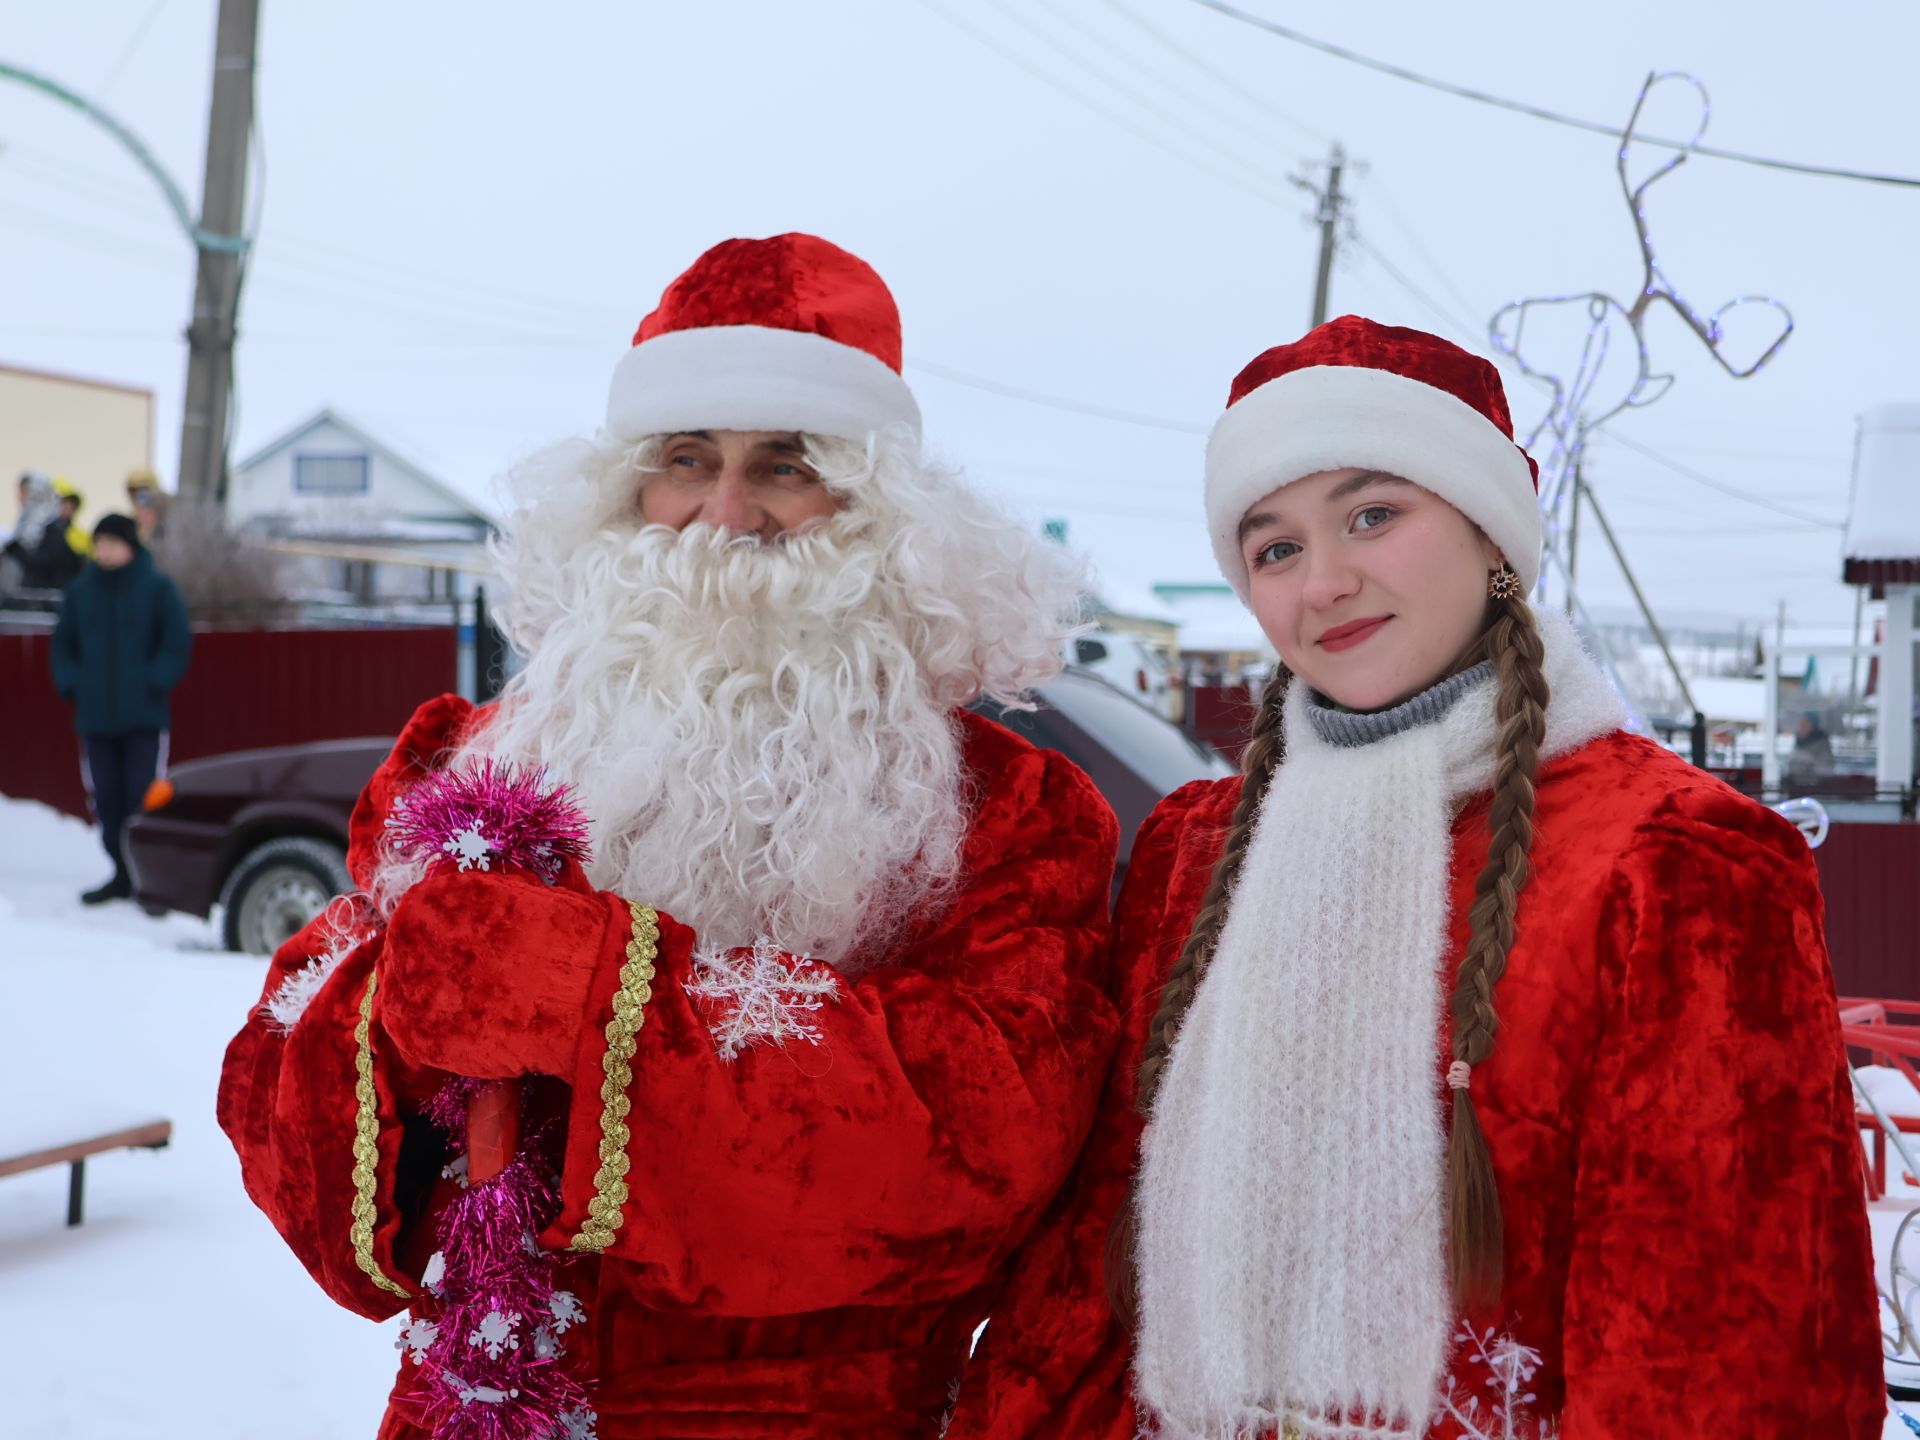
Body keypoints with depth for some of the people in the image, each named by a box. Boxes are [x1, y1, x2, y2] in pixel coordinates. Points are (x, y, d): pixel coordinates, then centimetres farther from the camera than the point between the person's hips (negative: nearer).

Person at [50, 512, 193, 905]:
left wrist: (153, 684, -12)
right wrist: (71, 684, 1)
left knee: (144, 796, -7)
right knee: (106, 798, 8)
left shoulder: (157, 588, -3)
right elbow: (63, 643, 15)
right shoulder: (80, 591, 8)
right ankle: (123, 874, 18)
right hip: (95, 717, 4)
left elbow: (177, 642, -3)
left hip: (143, 717, -4)